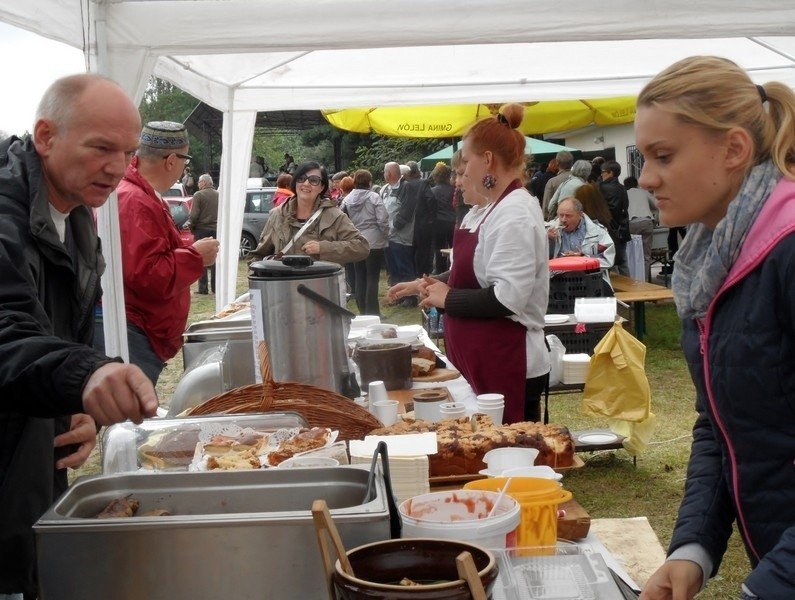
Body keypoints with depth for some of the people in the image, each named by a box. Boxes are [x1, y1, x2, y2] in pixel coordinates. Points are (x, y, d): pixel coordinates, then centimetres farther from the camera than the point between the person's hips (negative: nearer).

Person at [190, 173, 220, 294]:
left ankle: (203, 288, -1)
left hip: (201, 230, -4)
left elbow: (194, 215, -13)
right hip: (216, 230, 4)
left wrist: (192, 227, 1)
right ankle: (215, 287, 12)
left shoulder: (198, 195, -10)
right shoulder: (218, 195, 6)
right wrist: (218, 224, 14)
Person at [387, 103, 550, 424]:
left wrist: (447, 298, -18)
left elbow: (507, 299, -28)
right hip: (483, 365, 10)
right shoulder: (487, 209, 11)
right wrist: (428, 284, 16)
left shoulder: (515, 214, -20)